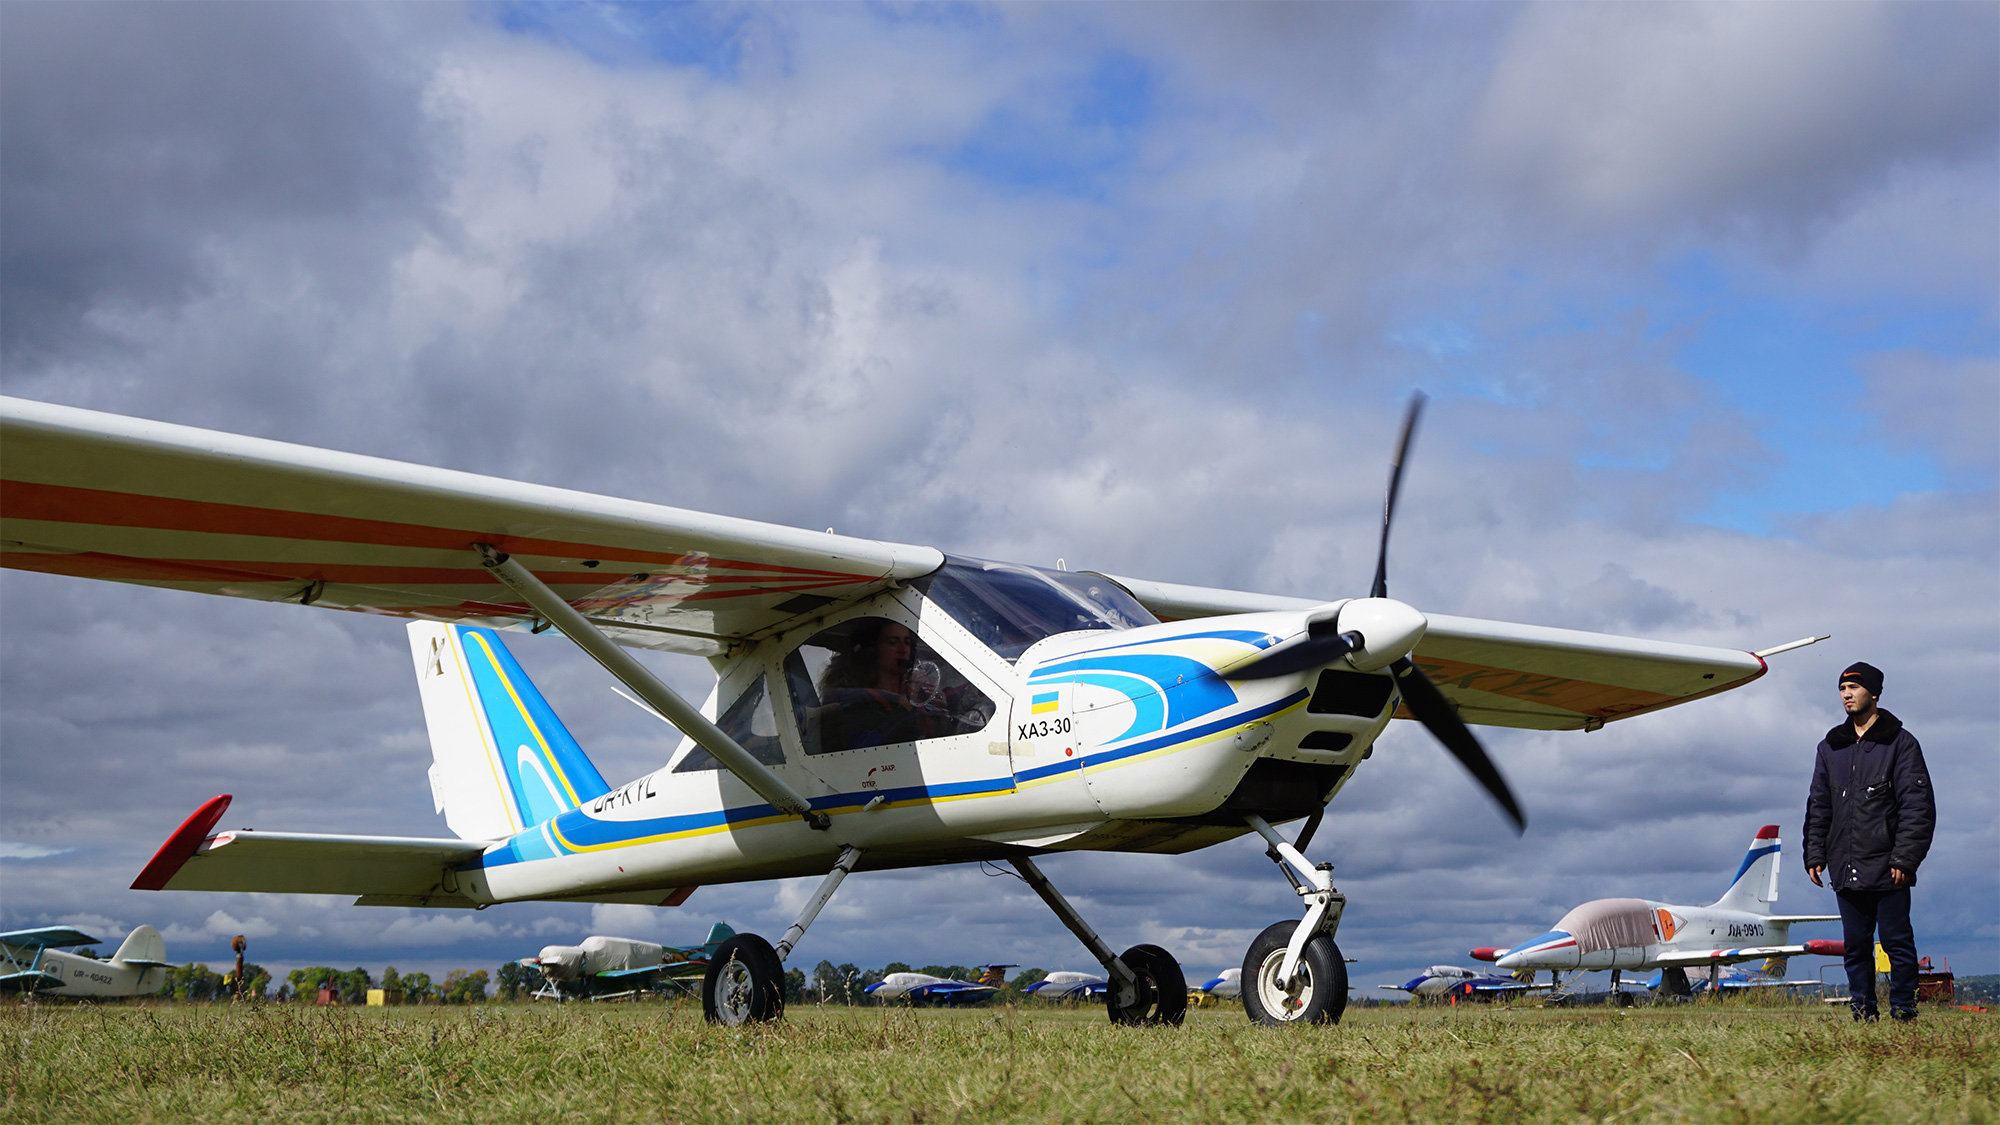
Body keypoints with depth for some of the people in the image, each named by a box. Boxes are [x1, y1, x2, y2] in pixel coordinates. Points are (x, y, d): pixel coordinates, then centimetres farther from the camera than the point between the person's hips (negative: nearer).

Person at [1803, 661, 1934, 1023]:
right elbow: (1818, 807, 19)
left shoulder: (1900, 743, 0)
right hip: (1846, 869, 5)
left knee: (1896, 941, -2)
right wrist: (1814, 854, 9)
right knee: (1856, 945, 6)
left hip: (1887, 868, -5)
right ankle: (1863, 1012, 12)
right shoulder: (1831, 747, 15)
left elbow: (1918, 806, -5)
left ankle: (1903, 1009, 7)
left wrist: (1904, 858, -13)